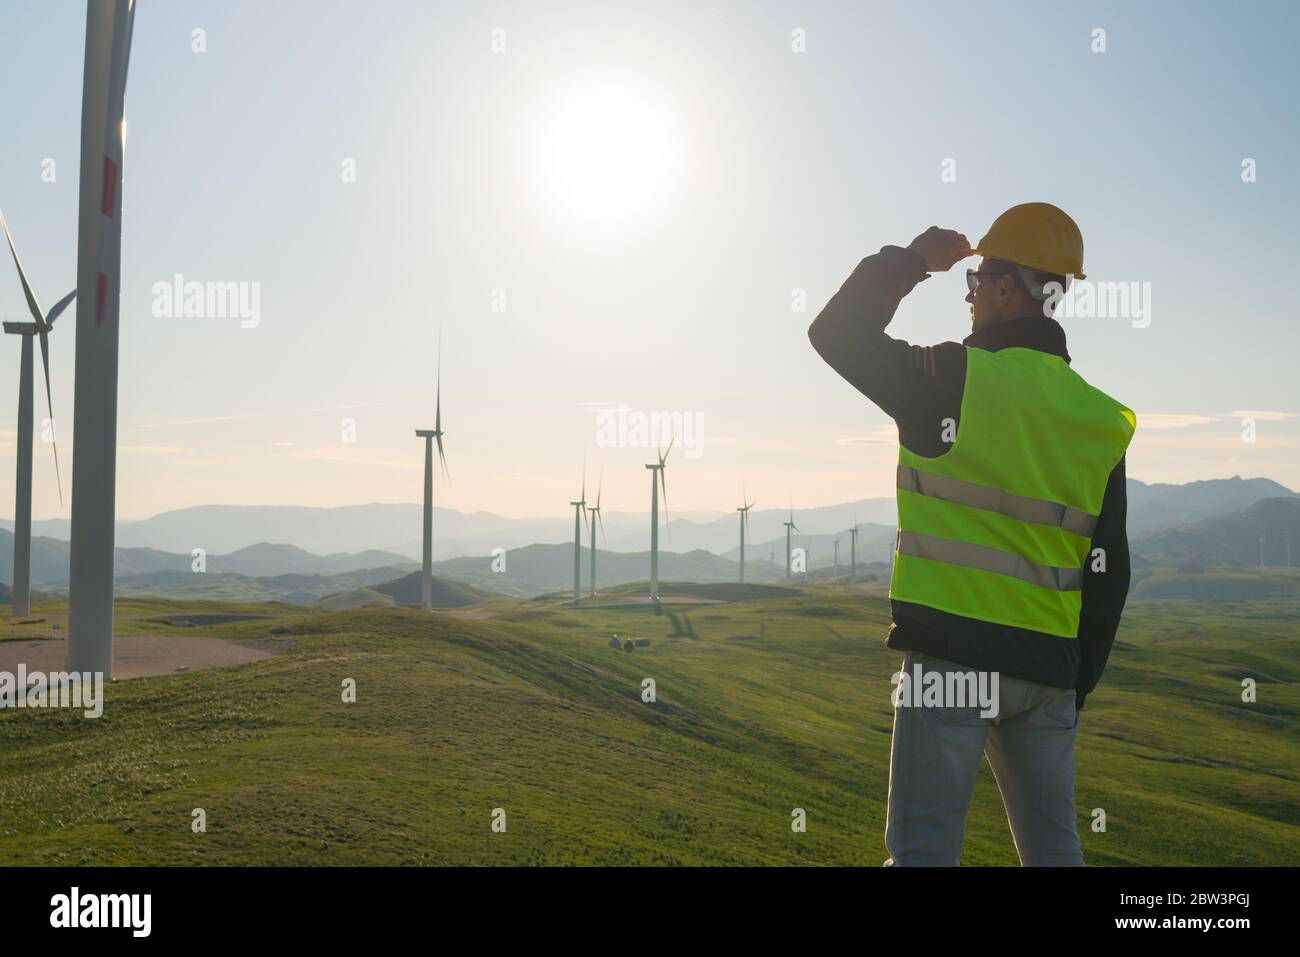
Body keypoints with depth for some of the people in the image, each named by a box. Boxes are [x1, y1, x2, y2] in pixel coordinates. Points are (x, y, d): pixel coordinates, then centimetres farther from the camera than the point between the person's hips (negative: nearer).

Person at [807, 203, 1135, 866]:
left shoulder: (955, 381, -10)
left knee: (923, 846, 0)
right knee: (1053, 848, 15)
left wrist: (911, 260, 11)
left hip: (952, 652, -5)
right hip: (1048, 668, 6)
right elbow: (1109, 571, 10)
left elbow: (836, 332, 1)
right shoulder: (1100, 421, 8)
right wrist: (1079, 681, 18)